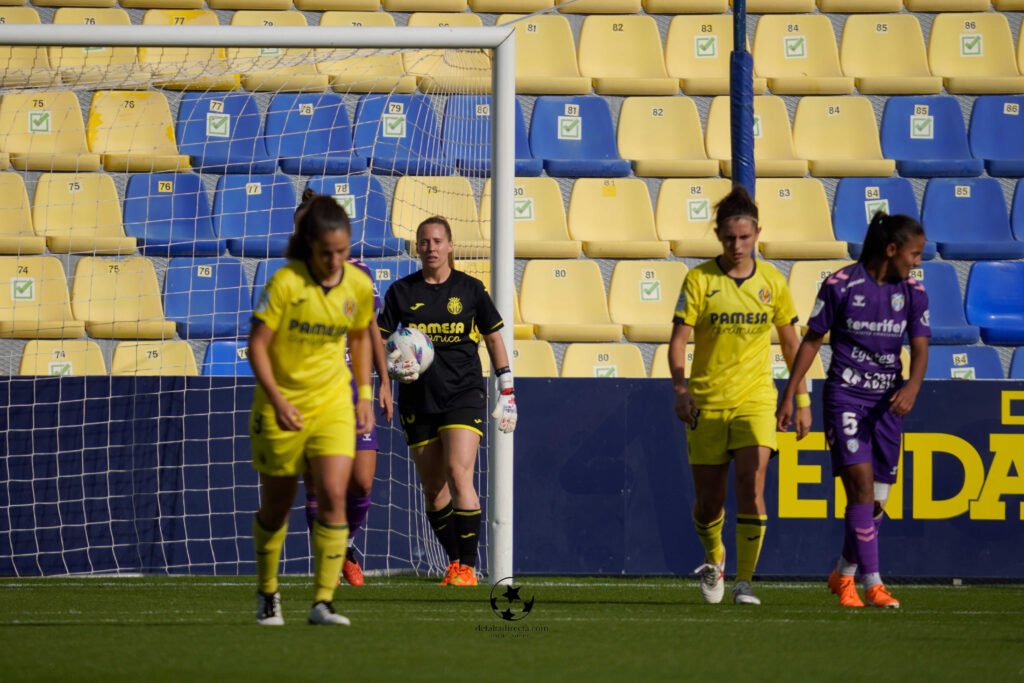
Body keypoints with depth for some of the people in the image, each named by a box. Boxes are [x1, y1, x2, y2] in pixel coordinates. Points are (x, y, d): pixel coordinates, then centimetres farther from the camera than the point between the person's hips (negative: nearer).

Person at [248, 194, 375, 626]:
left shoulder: (359, 286, -3)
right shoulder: (285, 283, -16)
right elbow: (257, 345, -15)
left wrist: (365, 395, 10)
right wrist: (277, 400, -25)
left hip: (333, 405, 2)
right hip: (282, 407, -2)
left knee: (333, 497, -14)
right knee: (276, 506, 9)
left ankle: (323, 602, -13)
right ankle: (267, 595, 31)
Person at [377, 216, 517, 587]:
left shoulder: (469, 289, 2)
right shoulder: (402, 291, 3)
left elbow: (494, 338, 10)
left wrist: (507, 393, 7)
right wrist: (392, 366, -16)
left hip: (463, 393, -2)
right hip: (418, 400, 3)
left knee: (459, 473, -18)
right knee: (433, 487, 5)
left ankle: (467, 567, -15)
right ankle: (454, 561, 20)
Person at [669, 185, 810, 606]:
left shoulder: (772, 282, 2)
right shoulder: (699, 280, -4)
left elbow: (791, 343, 12)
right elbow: (678, 339, -8)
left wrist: (802, 400, 11)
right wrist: (680, 389, -23)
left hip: (755, 399, 0)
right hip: (707, 402, 0)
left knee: (751, 488, -17)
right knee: (708, 503, 6)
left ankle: (744, 582, -12)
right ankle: (714, 559, 37)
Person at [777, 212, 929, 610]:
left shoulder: (913, 293, 4)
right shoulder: (841, 285, -8)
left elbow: (920, 347, -2)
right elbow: (811, 341, -1)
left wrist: (912, 387, -23)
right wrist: (788, 396, -1)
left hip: (887, 402, 5)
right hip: (845, 395, -5)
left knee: (877, 501, 7)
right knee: (862, 484, -17)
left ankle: (843, 575, 28)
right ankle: (872, 584, -16)